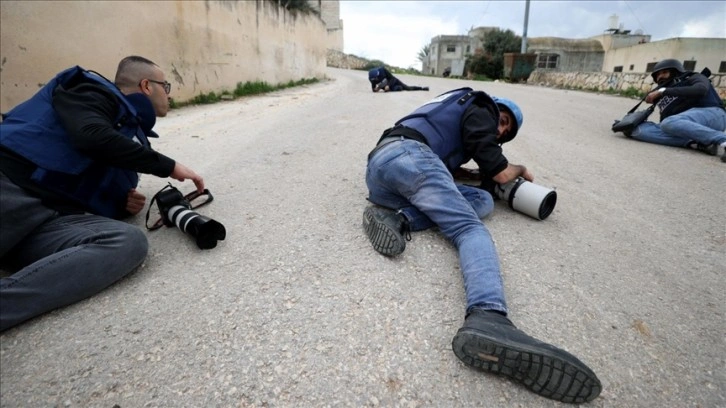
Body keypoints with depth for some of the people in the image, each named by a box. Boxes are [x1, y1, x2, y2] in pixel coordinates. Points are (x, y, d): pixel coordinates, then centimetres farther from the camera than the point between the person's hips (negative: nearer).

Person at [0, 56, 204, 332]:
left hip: (57, 218, 5)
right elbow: (92, 136, -16)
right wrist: (167, 166, -7)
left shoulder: (133, 133, 26)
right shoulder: (94, 92, 7)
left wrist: (125, 204, 6)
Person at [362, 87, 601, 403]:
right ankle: (487, 318, -45)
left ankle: (396, 216, -17)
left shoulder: (452, 115, 42)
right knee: (469, 228, -16)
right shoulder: (478, 110, 15)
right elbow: (500, 173, 6)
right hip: (408, 156, -7)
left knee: (481, 200, 6)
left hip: (375, 166, 8)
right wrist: (520, 169, 29)